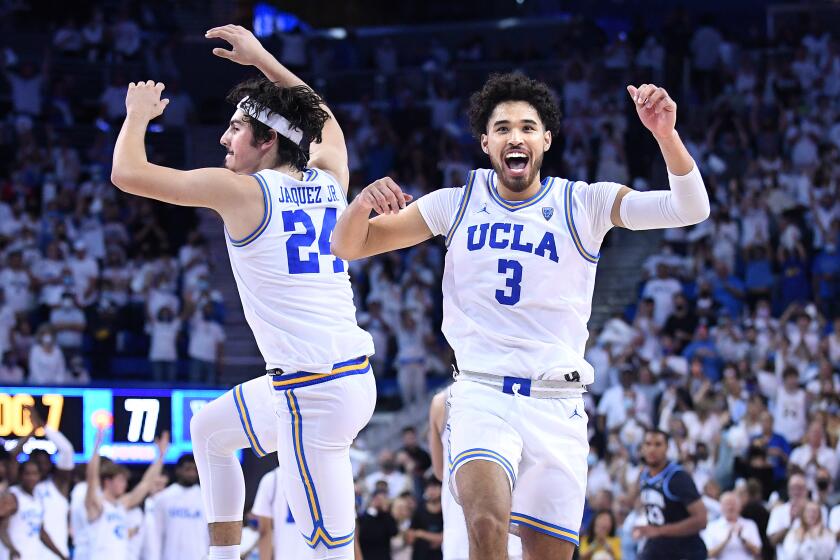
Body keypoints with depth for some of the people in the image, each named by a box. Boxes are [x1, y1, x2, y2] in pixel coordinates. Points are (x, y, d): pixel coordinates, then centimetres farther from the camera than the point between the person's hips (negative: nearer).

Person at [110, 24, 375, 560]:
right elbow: (323, 119, 33)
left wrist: (138, 114, 14)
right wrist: (262, 59, 37)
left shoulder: (241, 190, -9)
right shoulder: (331, 179, 9)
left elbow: (127, 173, -4)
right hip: (353, 373, 8)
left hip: (312, 393, -8)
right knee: (209, 430, 29)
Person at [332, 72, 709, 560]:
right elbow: (348, 246, 7)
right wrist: (364, 203, -17)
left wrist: (665, 133, -29)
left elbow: (691, 209, -11)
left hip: (557, 406, 1)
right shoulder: (458, 204, 5)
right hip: (482, 392, -1)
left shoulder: (584, 204, 1)